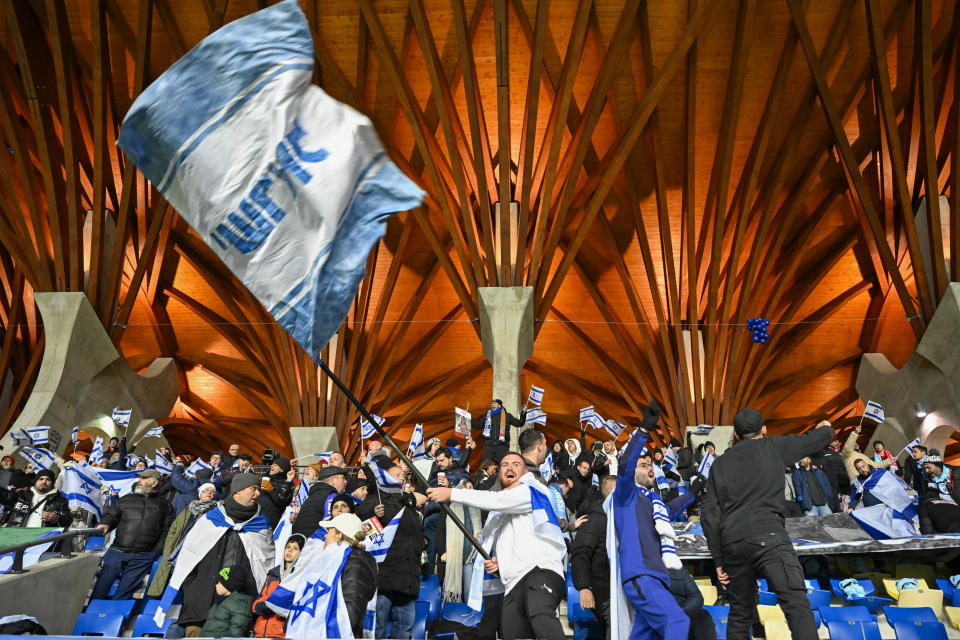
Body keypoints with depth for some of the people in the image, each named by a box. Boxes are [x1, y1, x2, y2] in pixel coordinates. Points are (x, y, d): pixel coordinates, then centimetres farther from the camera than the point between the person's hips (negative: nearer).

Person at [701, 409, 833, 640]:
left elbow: (710, 516, 13)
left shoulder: (720, 464, 19)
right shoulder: (773, 446, 12)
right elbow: (822, 437, 19)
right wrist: (825, 427, 43)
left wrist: (719, 561, 16)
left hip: (732, 542, 4)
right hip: (768, 534, -4)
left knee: (740, 613, 16)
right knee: (797, 605, -12)